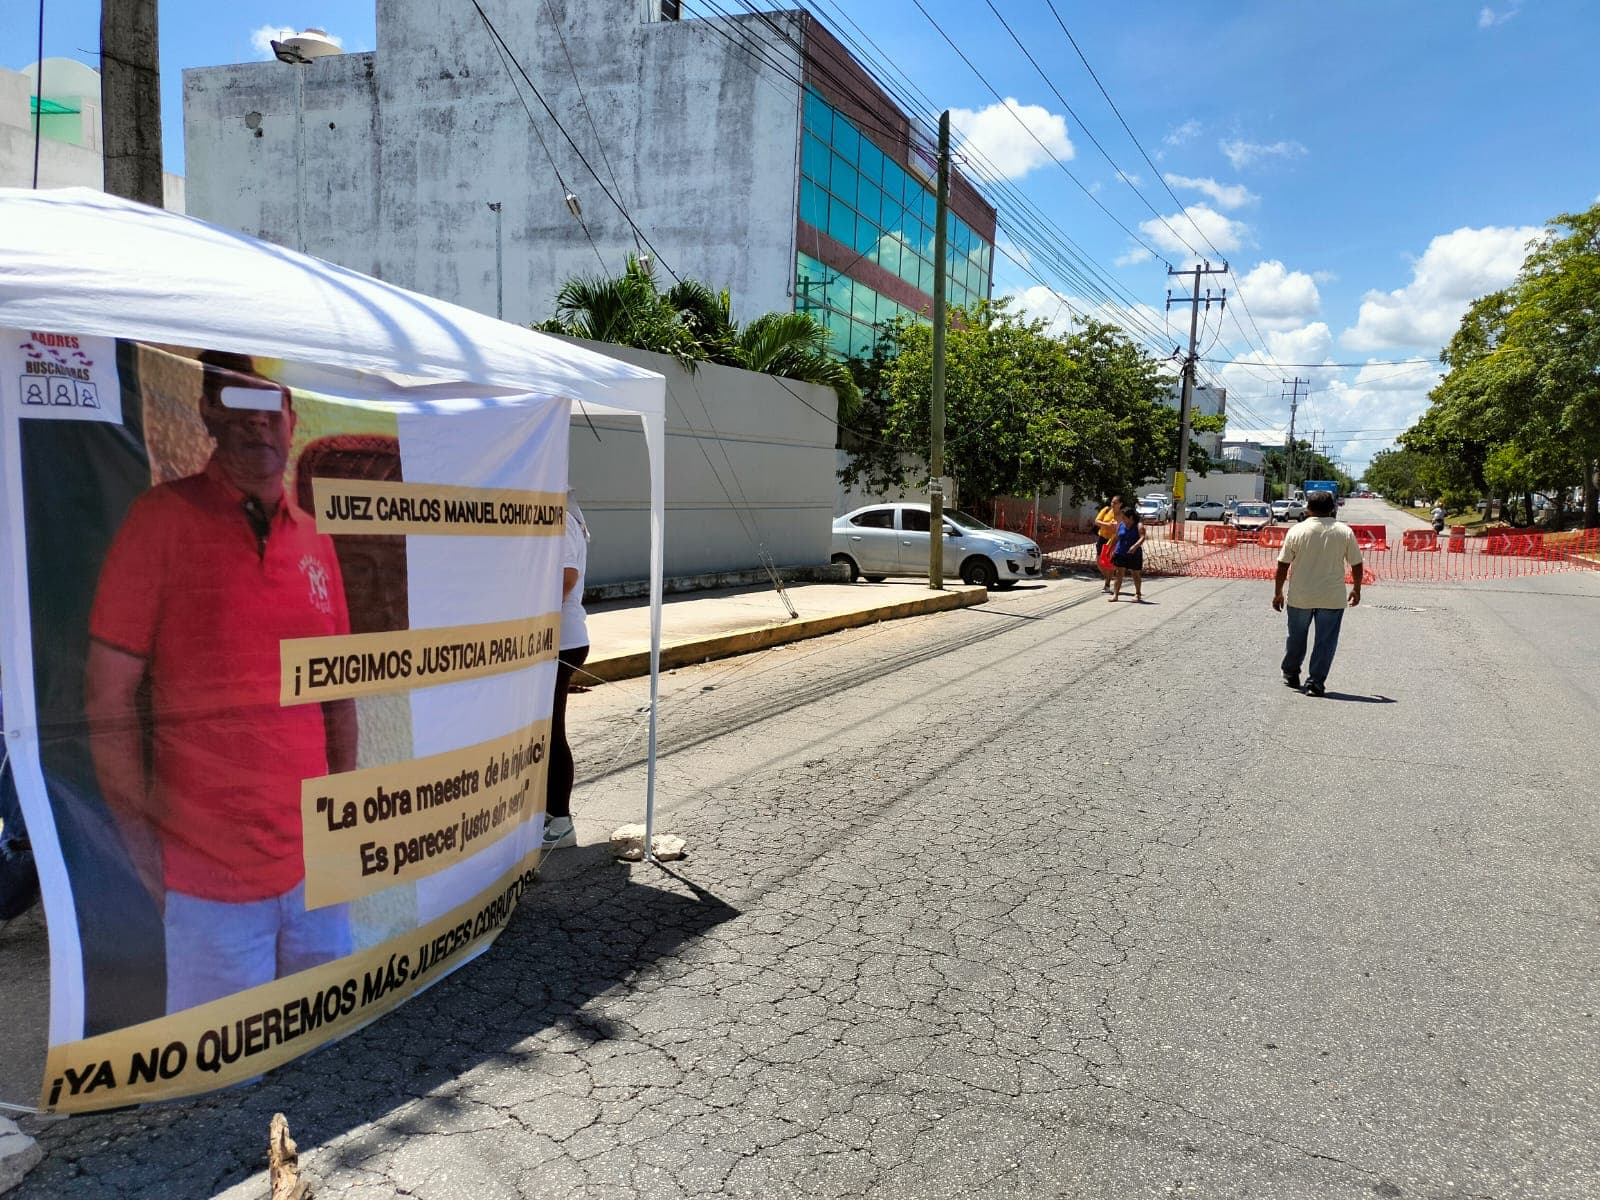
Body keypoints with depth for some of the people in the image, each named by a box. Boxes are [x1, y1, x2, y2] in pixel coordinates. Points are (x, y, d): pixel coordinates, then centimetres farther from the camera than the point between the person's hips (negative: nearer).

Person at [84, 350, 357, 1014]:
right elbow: (108, 697, -9)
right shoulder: (163, 517, -9)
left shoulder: (314, 539, 6)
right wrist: (146, 845, -11)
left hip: (316, 861, 5)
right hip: (208, 870, -5)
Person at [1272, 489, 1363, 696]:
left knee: (1297, 637, 17)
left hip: (1300, 597, 1)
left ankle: (1290, 674, 31)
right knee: (1325, 641, 6)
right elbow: (1356, 564, 3)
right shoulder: (1344, 532, -2)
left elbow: (1283, 565, -3)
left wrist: (1278, 593, 6)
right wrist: (1356, 589, 18)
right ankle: (1315, 683, 4)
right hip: (1333, 599, 0)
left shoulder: (1296, 531, -5)